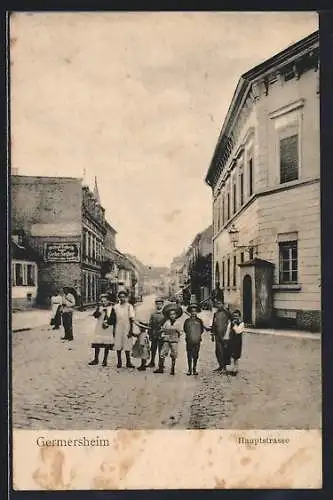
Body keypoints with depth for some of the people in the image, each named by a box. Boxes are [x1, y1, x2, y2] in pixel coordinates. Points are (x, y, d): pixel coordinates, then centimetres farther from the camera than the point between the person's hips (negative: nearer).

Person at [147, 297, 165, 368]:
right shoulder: (153, 314, 10)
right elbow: (150, 325, 11)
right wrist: (150, 335, 5)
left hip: (161, 335, -3)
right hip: (154, 335, 3)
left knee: (161, 350, -1)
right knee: (153, 350, 9)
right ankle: (152, 362, 20)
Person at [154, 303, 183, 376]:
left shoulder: (178, 323, 5)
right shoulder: (167, 322, 6)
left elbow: (179, 332, 10)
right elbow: (162, 330, 11)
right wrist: (162, 335, -4)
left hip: (174, 341, -1)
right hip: (166, 340, 1)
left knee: (173, 356, 2)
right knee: (162, 354, -4)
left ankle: (172, 370, 12)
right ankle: (160, 368, 4)